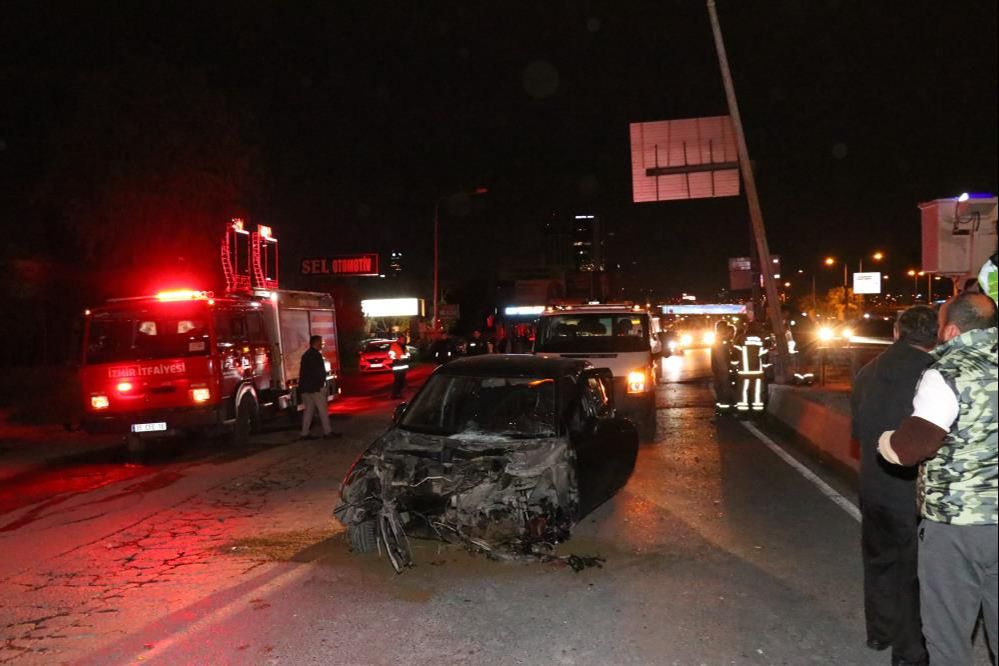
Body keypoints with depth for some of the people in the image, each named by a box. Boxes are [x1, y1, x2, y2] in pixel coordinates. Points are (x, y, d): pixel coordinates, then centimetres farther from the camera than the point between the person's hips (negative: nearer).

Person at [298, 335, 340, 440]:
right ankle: (327, 432, 0)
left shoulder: (306, 355, 17)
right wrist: (322, 385, -11)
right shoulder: (316, 355, -11)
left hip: (305, 388, 9)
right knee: (322, 409, -3)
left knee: (308, 410, 10)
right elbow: (319, 372, -16)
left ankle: (304, 433, 7)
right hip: (315, 387, -9)